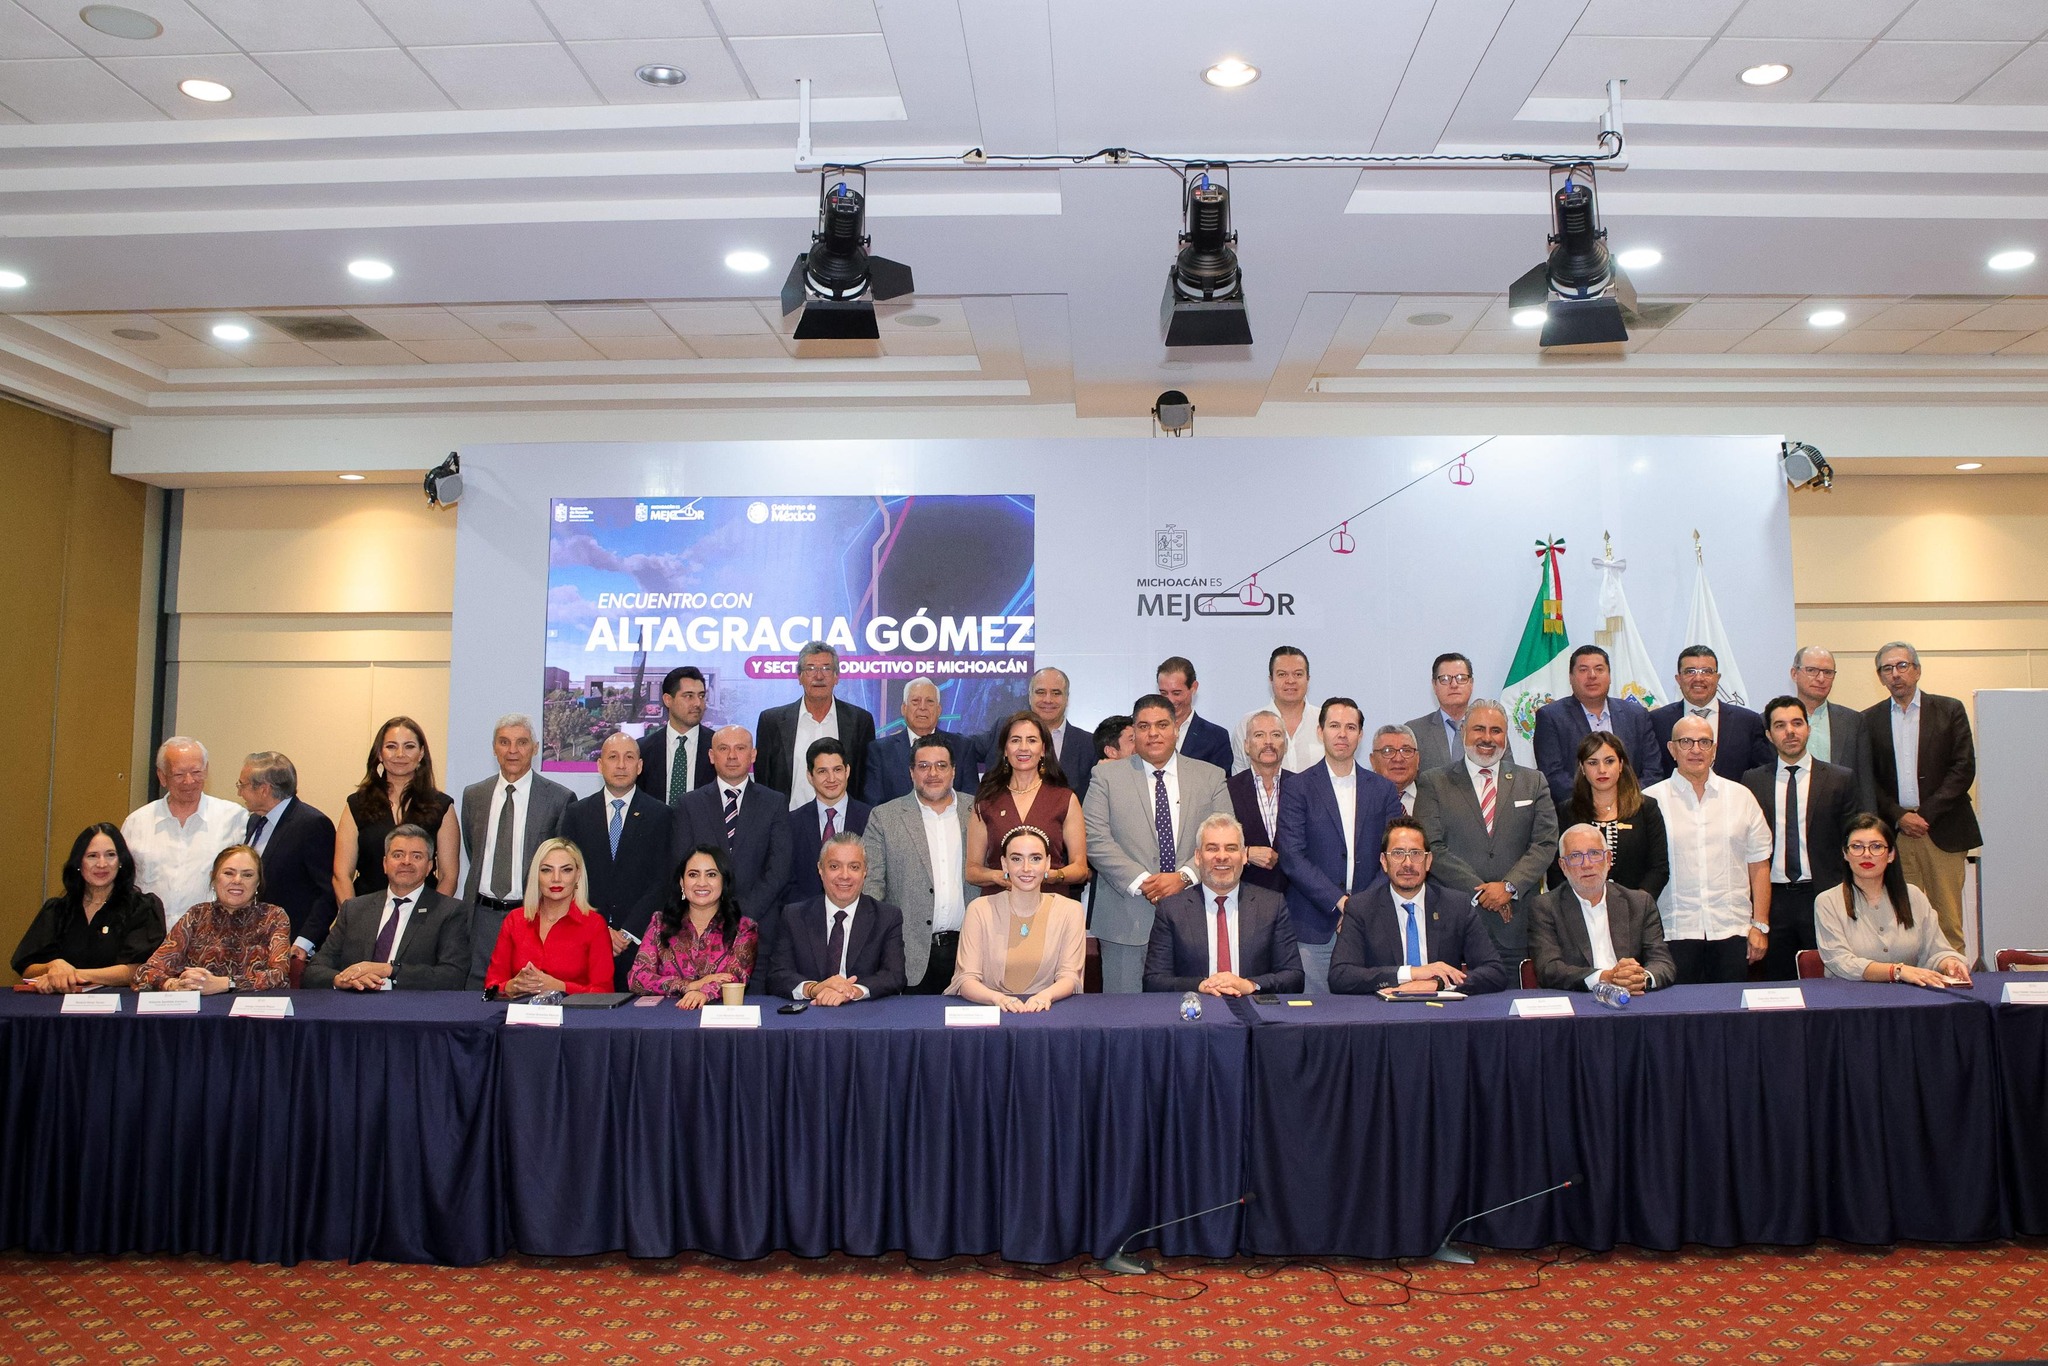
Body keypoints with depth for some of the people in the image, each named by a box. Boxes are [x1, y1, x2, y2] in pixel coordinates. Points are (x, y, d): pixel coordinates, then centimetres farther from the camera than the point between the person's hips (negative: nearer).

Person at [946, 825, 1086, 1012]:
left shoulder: (1069, 911, 5)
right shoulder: (980, 910, 0)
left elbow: (1070, 976, 0)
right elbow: (966, 979, -6)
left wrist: (1046, 995, -22)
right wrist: (999, 998, -26)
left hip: (1043, 1011, 1)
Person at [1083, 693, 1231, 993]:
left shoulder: (1210, 777, 9)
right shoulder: (1107, 776, 5)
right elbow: (1095, 839, -4)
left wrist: (1183, 877, -13)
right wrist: (1140, 882, -14)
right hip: (1127, 921, -1)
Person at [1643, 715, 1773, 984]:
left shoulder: (1741, 797, 10)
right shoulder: (1651, 800, 2)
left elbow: (1759, 865, 10)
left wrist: (1760, 925, 4)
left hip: (1732, 931, 2)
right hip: (1674, 931, -2)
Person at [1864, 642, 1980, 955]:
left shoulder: (1949, 710, 6)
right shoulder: (1870, 720, 10)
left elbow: (1964, 768, -1)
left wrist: (1927, 813, -8)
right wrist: (1899, 816, -7)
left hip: (1942, 829, -1)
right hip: (1894, 832, 1)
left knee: (1948, 917, -1)